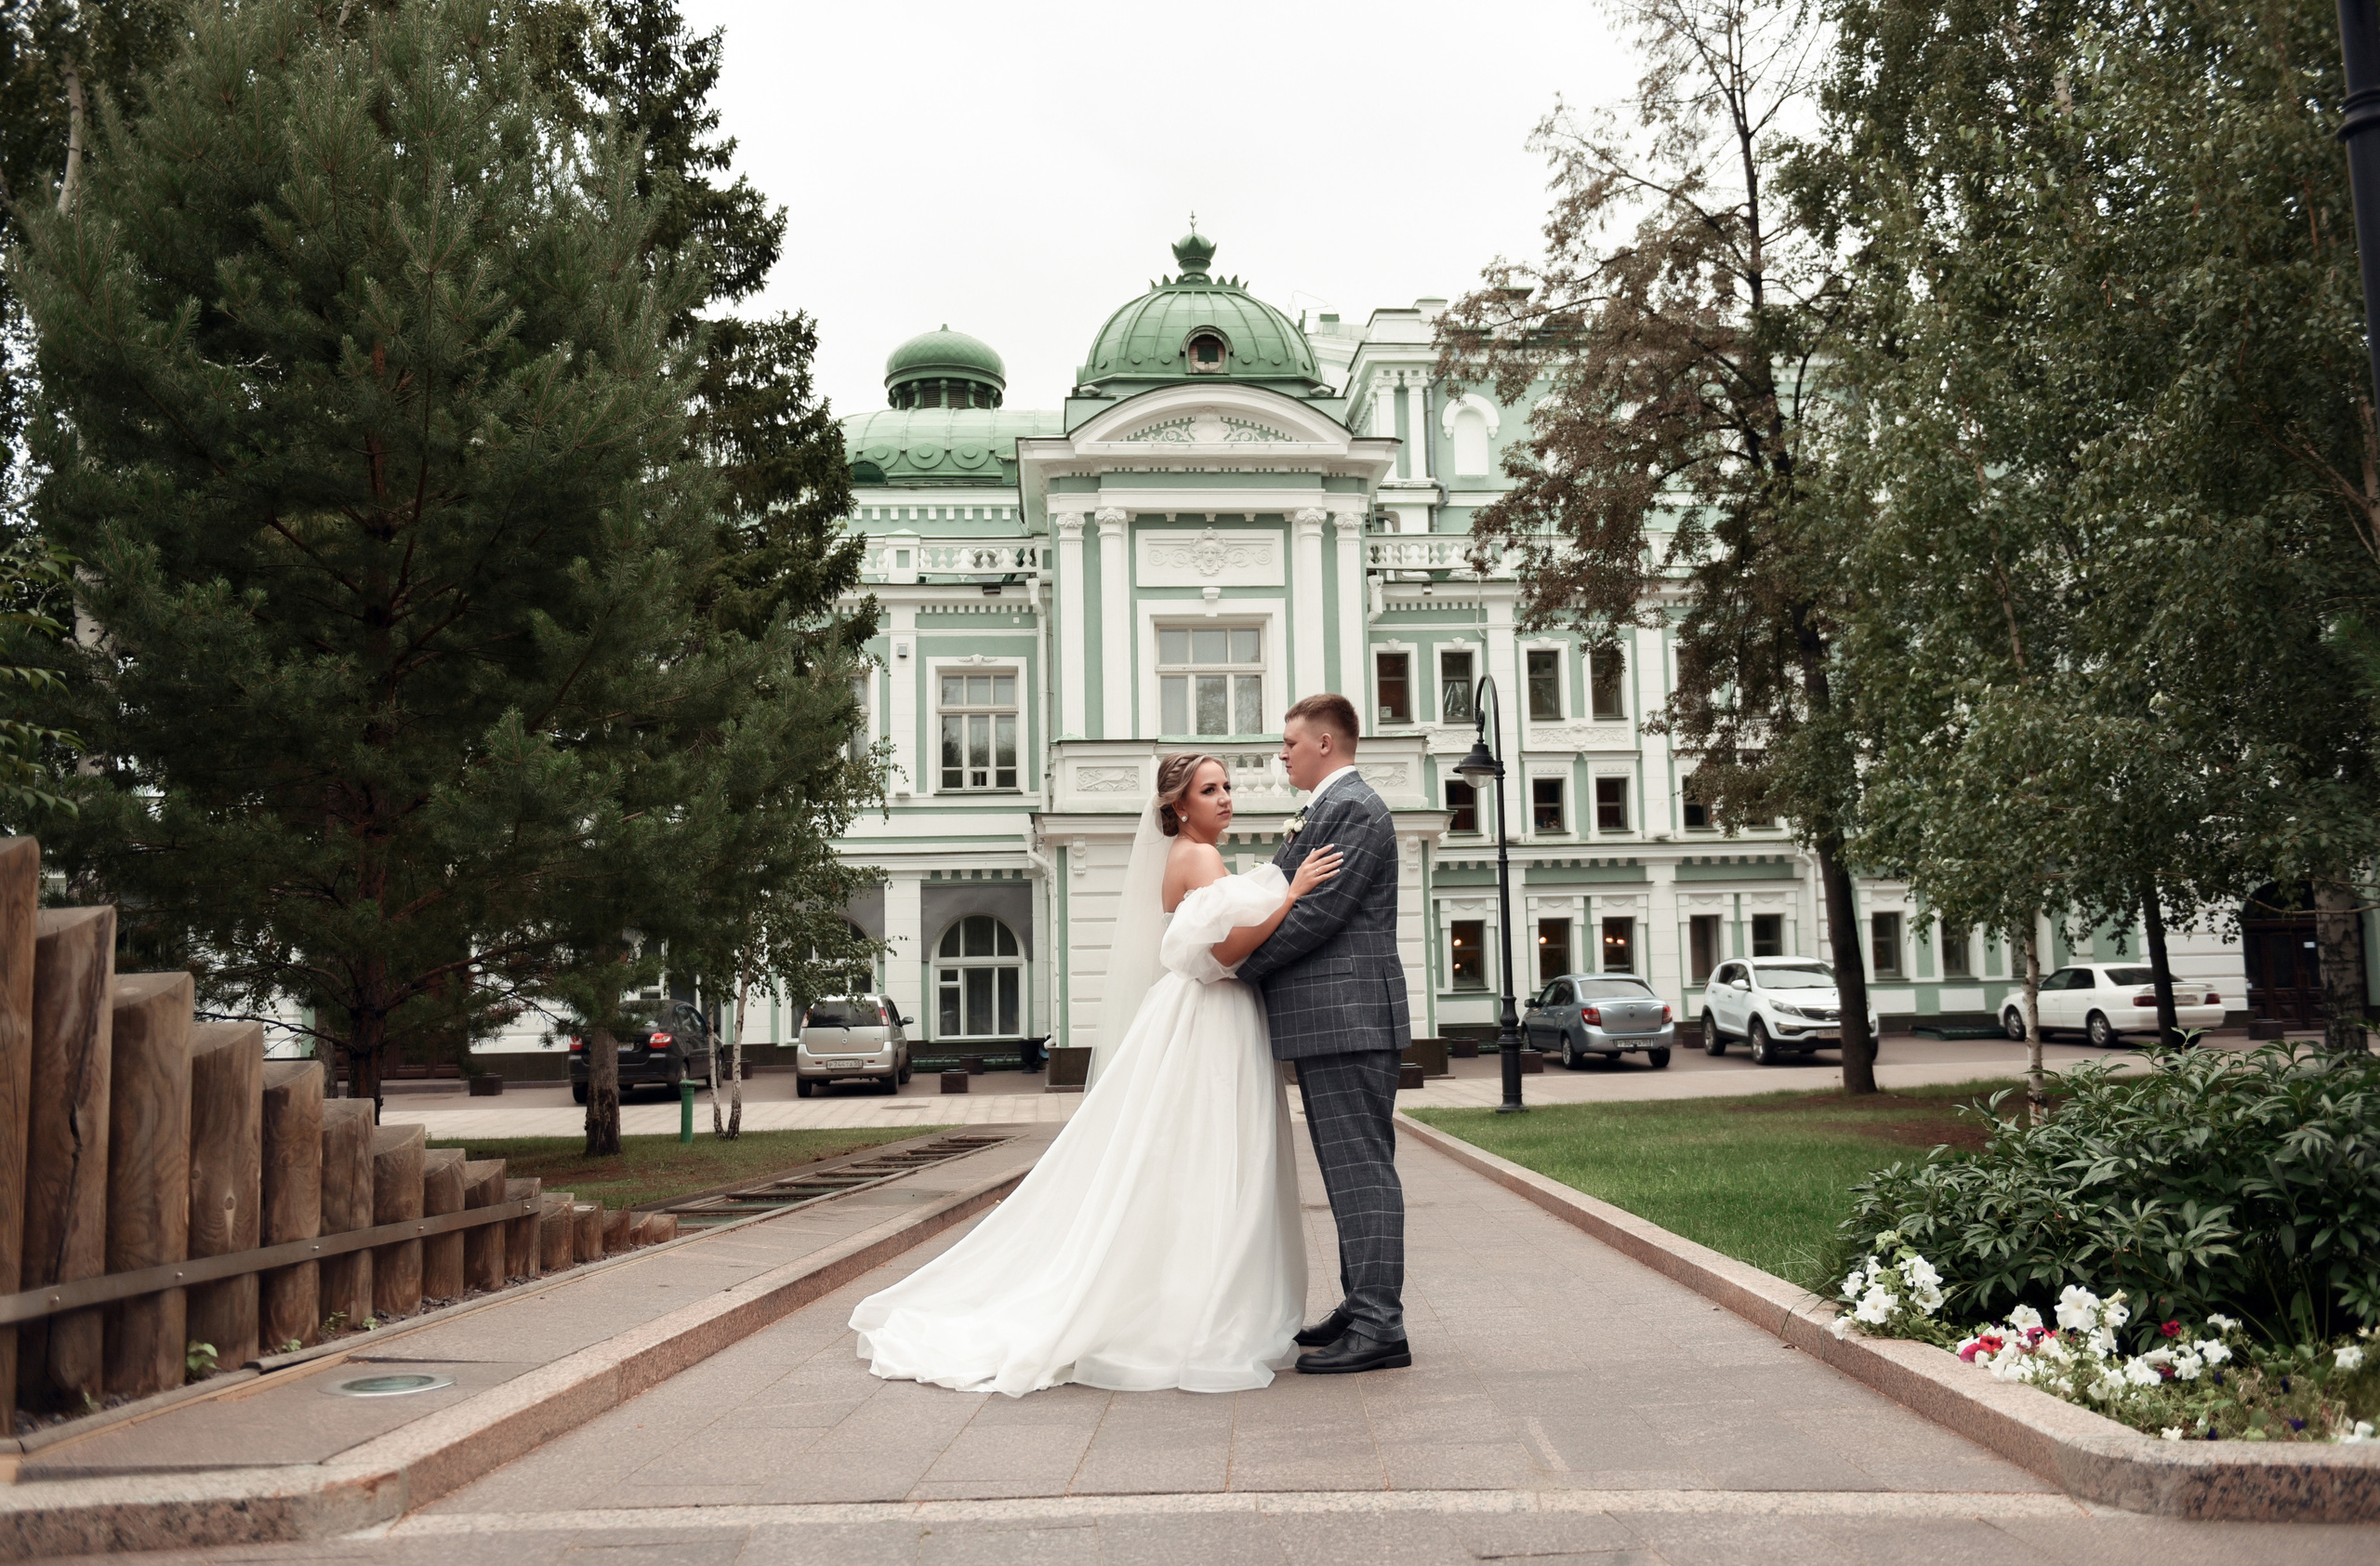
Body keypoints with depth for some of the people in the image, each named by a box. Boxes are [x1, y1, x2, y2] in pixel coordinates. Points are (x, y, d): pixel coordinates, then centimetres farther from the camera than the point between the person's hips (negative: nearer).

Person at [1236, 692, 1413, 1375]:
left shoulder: (1353, 810, -12)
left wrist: (1238, 966, -12)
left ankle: (1379, 1328, -7)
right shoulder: (1329, 810, 21)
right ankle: (1363, 1308, 23)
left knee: (1361, 1170, -9)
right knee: (1352, 1170, 15)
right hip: (1333, 1020, 11)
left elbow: (1318, 914, -19)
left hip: (1347, 1017, -11)